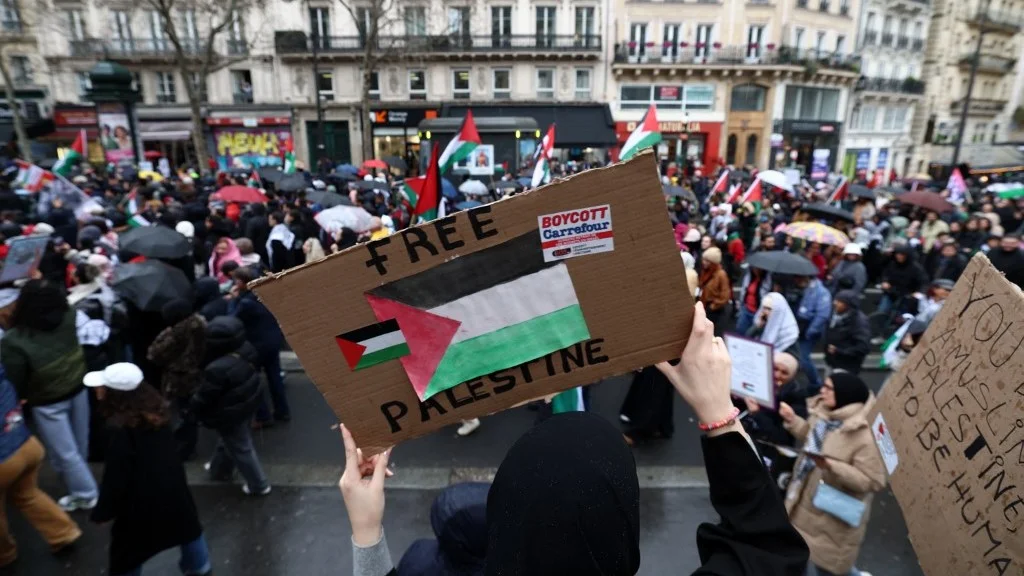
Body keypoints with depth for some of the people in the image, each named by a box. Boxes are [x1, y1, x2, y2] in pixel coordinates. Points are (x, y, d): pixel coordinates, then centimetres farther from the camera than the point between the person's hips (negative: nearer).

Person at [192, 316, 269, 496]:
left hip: (230, 414, -8)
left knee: (240, 448, 12)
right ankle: (219, 469, 55)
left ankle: (258, 485, 27)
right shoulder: (246, 349, -13)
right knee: (229, 441, 31)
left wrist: (193, 410, 2)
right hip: (249, 402, 8)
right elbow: (255, 368, 7)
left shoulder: (218, 370, -36)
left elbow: (203, 399, -21)